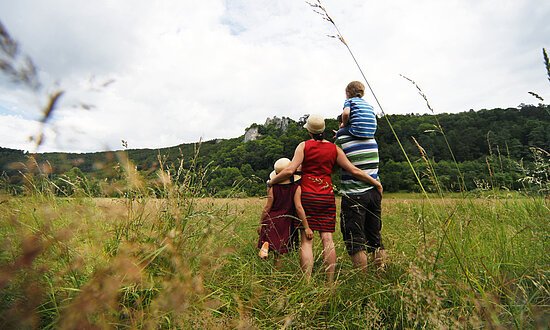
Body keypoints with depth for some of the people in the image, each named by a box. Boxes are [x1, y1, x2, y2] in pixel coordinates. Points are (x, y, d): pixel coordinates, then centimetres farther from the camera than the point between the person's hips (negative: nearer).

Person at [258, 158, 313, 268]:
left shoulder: (272, 187, -4)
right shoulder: (296, 188, -8)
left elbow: (267, 207, -3)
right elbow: (298, 207, -14)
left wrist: (261, 223, 9)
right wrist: (306, 227, -10)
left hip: (271, 220, 0)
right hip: (286, 223, 0)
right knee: (279, 249, 13)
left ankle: (265, 245, -16)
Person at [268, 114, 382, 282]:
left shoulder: (304, 146, -2)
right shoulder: (334, 148, 6)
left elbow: (290, 170, -12)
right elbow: (354, 170, 4)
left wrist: (272, 181, 1)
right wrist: (376, 182, 15)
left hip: (307, 196, -2)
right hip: (327, 197, 3)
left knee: (306, 240, -1)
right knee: (327, 238, 4)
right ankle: (330, 281, 8)